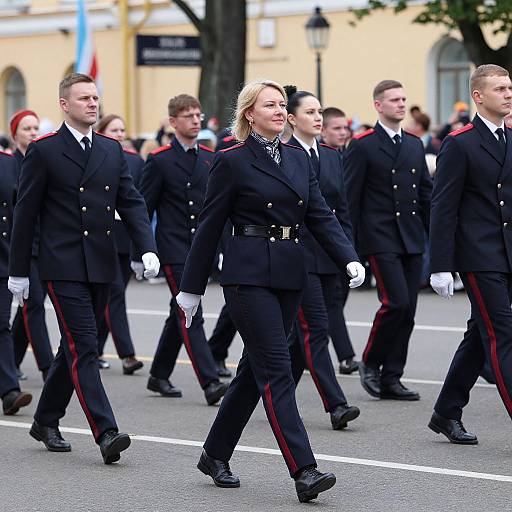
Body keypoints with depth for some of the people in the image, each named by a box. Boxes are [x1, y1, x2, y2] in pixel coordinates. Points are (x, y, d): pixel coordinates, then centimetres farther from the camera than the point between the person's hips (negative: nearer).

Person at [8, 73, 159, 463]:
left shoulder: (112, 150, 12)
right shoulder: (43, 151, -3)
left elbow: (131, 202, 8)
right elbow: (26, 213, -2)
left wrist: (148, 248, -8)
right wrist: (19, 271, -2)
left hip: (101, 266, 6)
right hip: (63, 266, -6)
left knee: (75, 347, 13)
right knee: (84, 348, -12)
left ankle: (47, 420, 28)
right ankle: (106, 433, -17)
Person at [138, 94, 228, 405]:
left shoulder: (210, 159, 10)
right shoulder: (160, 161, -4)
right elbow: (143, 208, -3)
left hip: (200, 249, 6)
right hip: (173, 248, -6)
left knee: (181, 314, 14)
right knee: (190, 315, -11)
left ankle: (159, 375, 27)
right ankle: (210, 382, -16)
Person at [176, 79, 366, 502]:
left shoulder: (299, 159, 13)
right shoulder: (232, 162, -5)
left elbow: (320, 216, 8)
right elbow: (209, 228, -2)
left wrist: (350, 259, -8)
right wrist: (192, 289, 0)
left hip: (289, 275, 7)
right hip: (249, 274, -7)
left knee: (256, 369, 12)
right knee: (276, 369, -12)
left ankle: (215, 455, 26)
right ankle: (304, 471, -17)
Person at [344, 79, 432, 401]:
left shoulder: (415, 145, 15)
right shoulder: (363, 147, -3)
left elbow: (427, 194, 17)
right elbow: (350, 199, -4)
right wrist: (350, 247, -8)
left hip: (413, 241, 6)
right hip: (380, 239, -6)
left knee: (408, 311, 4)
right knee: (396, 302, -16)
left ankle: (391, 379, 11)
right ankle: (370, 362, 4)